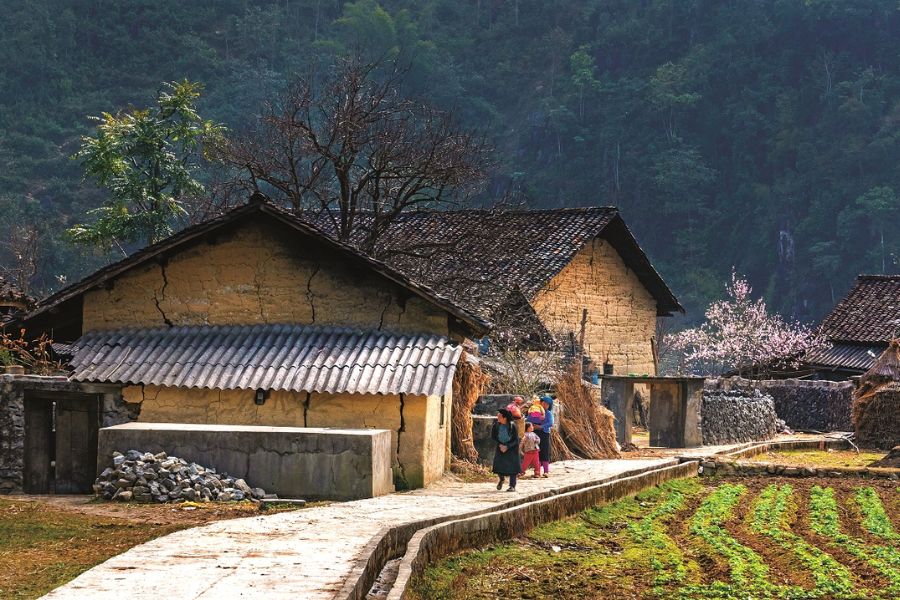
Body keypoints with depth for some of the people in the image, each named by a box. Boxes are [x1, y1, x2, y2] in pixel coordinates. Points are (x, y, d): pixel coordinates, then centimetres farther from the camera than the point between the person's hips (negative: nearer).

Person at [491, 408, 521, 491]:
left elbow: (516, 440, -14)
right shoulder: (496, 425, -11)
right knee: (498, 465, -6)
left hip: (511, 447, -3)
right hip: (500, 446, 3)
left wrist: (507, 447, -23)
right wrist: (500, 445, -11)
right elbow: (493, 436, 1)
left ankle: (512, 486, 3)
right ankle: (501, 478, 27)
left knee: (512, 466, -6)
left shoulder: (512, 425, -20)